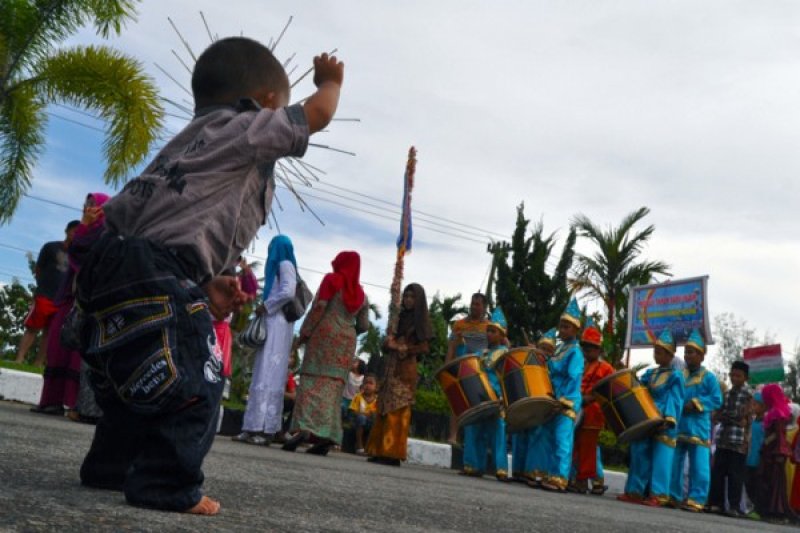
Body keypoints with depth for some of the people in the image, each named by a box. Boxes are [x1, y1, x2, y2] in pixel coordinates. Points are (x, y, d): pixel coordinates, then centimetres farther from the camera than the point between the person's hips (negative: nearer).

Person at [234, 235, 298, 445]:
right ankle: (256, 427, 4)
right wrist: (265, 307, 6)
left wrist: (265, 306, -7)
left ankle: (266, 430, -15)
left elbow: (288, 292, -17)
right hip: (271, 324, 9)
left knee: (270, 374, -12)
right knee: (263, 374, 5)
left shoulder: (285, 265, -2)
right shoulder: (279, 267, 25)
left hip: (278, 324, -9)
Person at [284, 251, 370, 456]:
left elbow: (319, 307, -9)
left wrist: (304, 332, -6)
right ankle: (326, 435, -6)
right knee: (333, 384, 2)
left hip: (325, 333, -5)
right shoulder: (360, 292, 17)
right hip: (347, 342, 5)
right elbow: (363, 325, 12)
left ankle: (304, 428, -24)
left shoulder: (332, 279, 2)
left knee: (314, 379, -10)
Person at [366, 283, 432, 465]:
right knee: (384, 407, 2)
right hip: (390, 367, 6)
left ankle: (392, 453, -11)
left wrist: (403, 348, -13)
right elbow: (386, 344, 18)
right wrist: (389, 342, -4)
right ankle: (380, 451, 4)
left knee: (397, 409, -10)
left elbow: (424, 348, -5)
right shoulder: (399, 317, 17)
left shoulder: (420, 320, 2)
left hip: (406, 369, -6)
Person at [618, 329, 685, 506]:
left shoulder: (675, 376, -3)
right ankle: (635, 491, 9)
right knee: (640, 455, 6)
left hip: (664, 425, -7)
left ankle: (658, 495, -4)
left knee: (660, 458, -6)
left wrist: (669, 420, -22)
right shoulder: (650, 374, 17)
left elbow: (675, 400, -10)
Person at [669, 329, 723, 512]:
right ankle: (673, 496, 16)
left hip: (698, 428, -5)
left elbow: (717, 400, -8)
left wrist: (696, 404, -17)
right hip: (678, 426, 5)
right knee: (673, 463, 7)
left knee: (698, 466, -5)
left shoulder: (709, 377, -1)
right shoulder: (680, 376, 14)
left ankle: (696, 499, -1)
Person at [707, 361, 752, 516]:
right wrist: (734, 419, -4)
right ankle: (716, 503, 8)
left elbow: (740, 414, -10)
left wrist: (725, 415, 0)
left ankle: (733, 506, 0)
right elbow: (717, 416, 10)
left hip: (739, 441, -5)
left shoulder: (749, 395, 1)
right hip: (723, 439, 5)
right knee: (717, 472, 2)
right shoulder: (725, 394, 16)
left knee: (735, 474, -4)